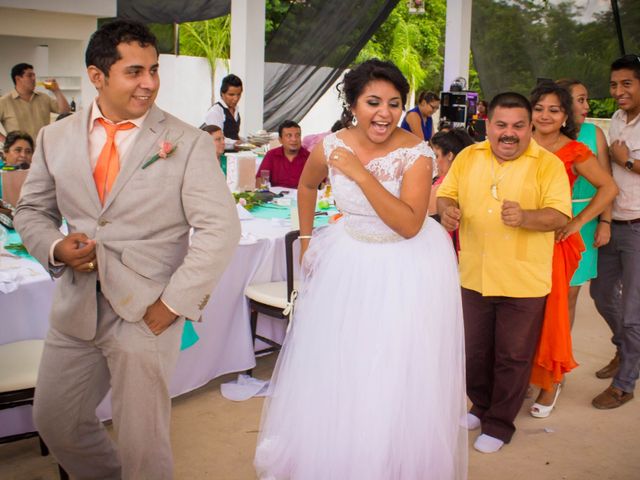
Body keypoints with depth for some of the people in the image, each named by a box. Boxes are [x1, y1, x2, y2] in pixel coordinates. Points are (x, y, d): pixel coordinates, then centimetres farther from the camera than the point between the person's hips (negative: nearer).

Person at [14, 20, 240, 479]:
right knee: (54, 422, 18)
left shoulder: (188, 142, -7)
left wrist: (173, 304, -15)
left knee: (142, 442, 4)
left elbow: (220, 227, -11)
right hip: (76, 307, 5)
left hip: (147, 311, -4)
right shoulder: (56, 137, 5)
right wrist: (55, 247, -8)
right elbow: (31, 210, 14)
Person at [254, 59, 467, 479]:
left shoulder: (416, 153, -19)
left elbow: (409, 224, -29)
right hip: (350, 264, 4)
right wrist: (306, 238, 15)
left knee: (400, 384, 4)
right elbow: (307, 186, 13)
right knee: (336, 372, 14)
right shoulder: (332, 147, -9)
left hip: (407, 271, -3)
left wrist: (362, 175, -32)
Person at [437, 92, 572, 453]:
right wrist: (447, 209, -12)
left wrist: (524, 217, -31)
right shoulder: (468, 157, 4)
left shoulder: (548, 164, -7)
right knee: (475, 351, 17)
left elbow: (560, 216, -13)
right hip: (475, 275, 4)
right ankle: (481, 407, 41)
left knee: (513, 358, 8)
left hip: (523, 282, -3)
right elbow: (446, 194, 11)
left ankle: (499, 425, 26)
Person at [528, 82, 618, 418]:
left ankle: (551, 382, 20)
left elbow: (609, 188, 0)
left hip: (554, 242, -3)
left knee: (549, 312, 1)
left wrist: (578, 223, -5)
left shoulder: (574, 152, -3)